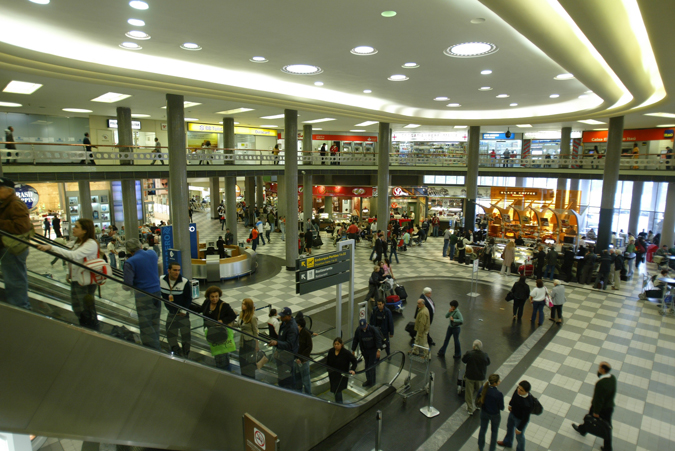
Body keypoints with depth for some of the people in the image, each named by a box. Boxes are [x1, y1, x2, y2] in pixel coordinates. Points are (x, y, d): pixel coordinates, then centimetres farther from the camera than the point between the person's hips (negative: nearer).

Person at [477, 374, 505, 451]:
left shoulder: (483, 389, -21)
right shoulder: (499, 394, -34)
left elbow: (479, 396, -2)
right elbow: (502, 408, -21)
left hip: (484, 413, 3)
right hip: (495, 415, -3)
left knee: (482, 429, 25)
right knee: (494, 432, 25)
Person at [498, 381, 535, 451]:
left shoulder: (527, 404, -43)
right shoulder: (518, 390, -27)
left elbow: (526, 418, -28)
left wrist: (519, 429, -15)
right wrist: (510, 404, 12)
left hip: (520, 420, -6)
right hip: (513, 413, 7)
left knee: (519, 436, 22)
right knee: (509, 427, 32)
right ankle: (507, 442, 61)